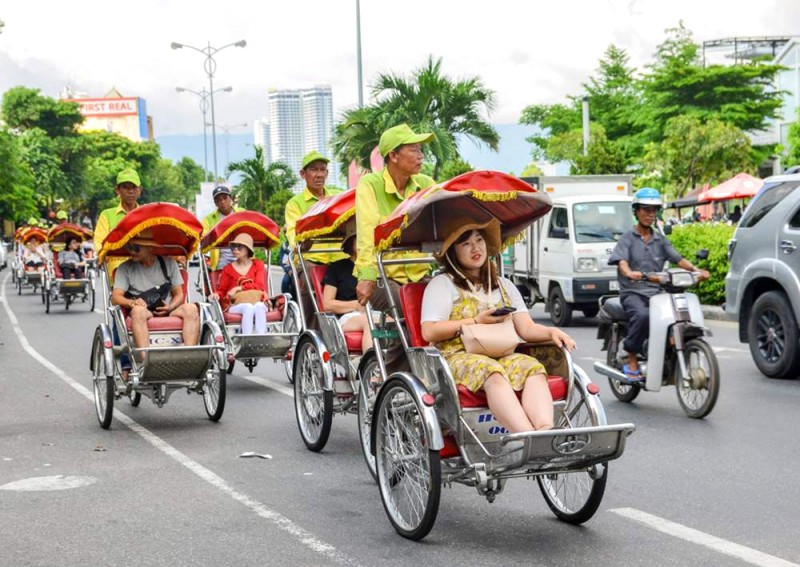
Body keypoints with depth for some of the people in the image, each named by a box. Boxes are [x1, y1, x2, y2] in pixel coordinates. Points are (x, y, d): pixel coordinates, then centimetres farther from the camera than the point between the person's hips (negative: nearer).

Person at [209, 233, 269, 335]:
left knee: (259, 306, -36)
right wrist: (217, 294, -12)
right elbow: (222, 290, 13)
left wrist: (240, 288, -13)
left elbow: (260, 286, -2)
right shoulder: (228, 269, 12)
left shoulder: (258, 265, 13)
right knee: (248, 307, -36)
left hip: (257, 303, 1)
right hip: (236, 305, 0)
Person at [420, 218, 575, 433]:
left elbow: (526, 329, 14)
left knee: (533, 368, -30)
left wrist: (551, 332, -8)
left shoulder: (504, 286, 26)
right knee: (492, 373, -38)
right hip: (458, 357, -4)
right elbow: (429, 332, -4)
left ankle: (545, 431, -54)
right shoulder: (442, 284, 11)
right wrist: (476, 321, -6)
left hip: (502, 356, 5)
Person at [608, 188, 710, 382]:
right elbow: (621, 261, -11)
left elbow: (678, 259, 9)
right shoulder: (628, 238, 7)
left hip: (656, 292, 4)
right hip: (632, 292, -4)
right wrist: (629, 273, -34)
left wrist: (696, 270, -10)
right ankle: (632, 362, -23)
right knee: (642, 315, -36)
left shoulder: (660, 240, 20)